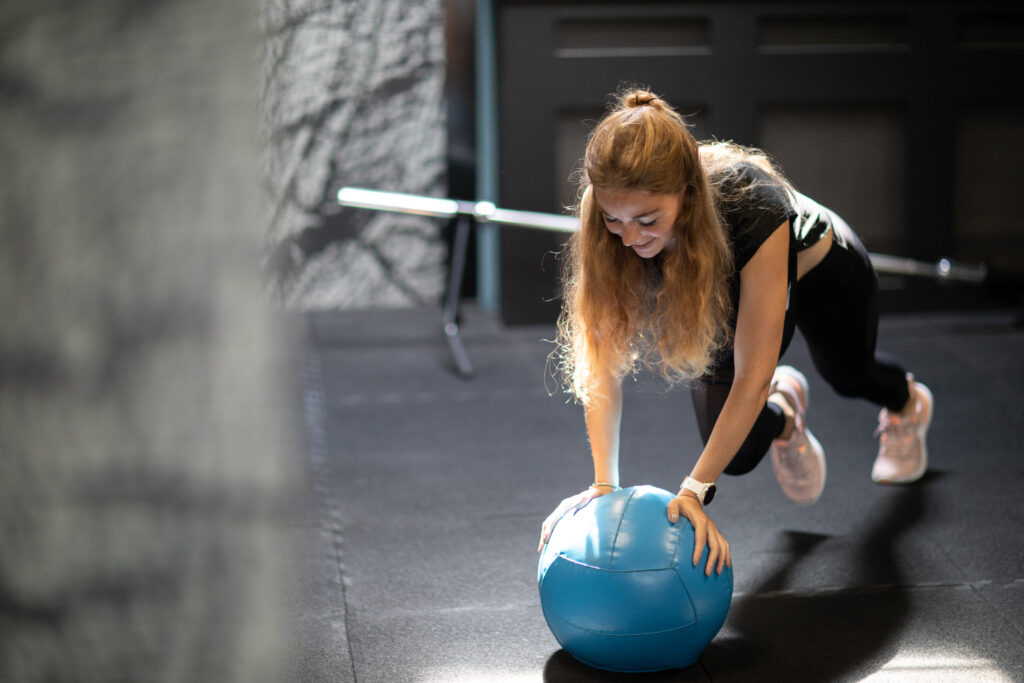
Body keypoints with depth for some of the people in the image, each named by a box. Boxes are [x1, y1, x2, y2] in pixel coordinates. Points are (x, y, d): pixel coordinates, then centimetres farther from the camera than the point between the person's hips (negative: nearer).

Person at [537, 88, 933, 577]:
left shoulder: (752, 210, -49)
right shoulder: (610, 235, -38)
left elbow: (752, 377, -45)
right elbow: (603, 360, -32)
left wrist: (695, 489, -48)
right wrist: (604, 485, -39)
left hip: (819, 266, -2)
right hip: (723, 287, 2)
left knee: (850, 376, 28)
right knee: (734, 452, -12)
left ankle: (909, 403, 67)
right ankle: (784, 413, 26)